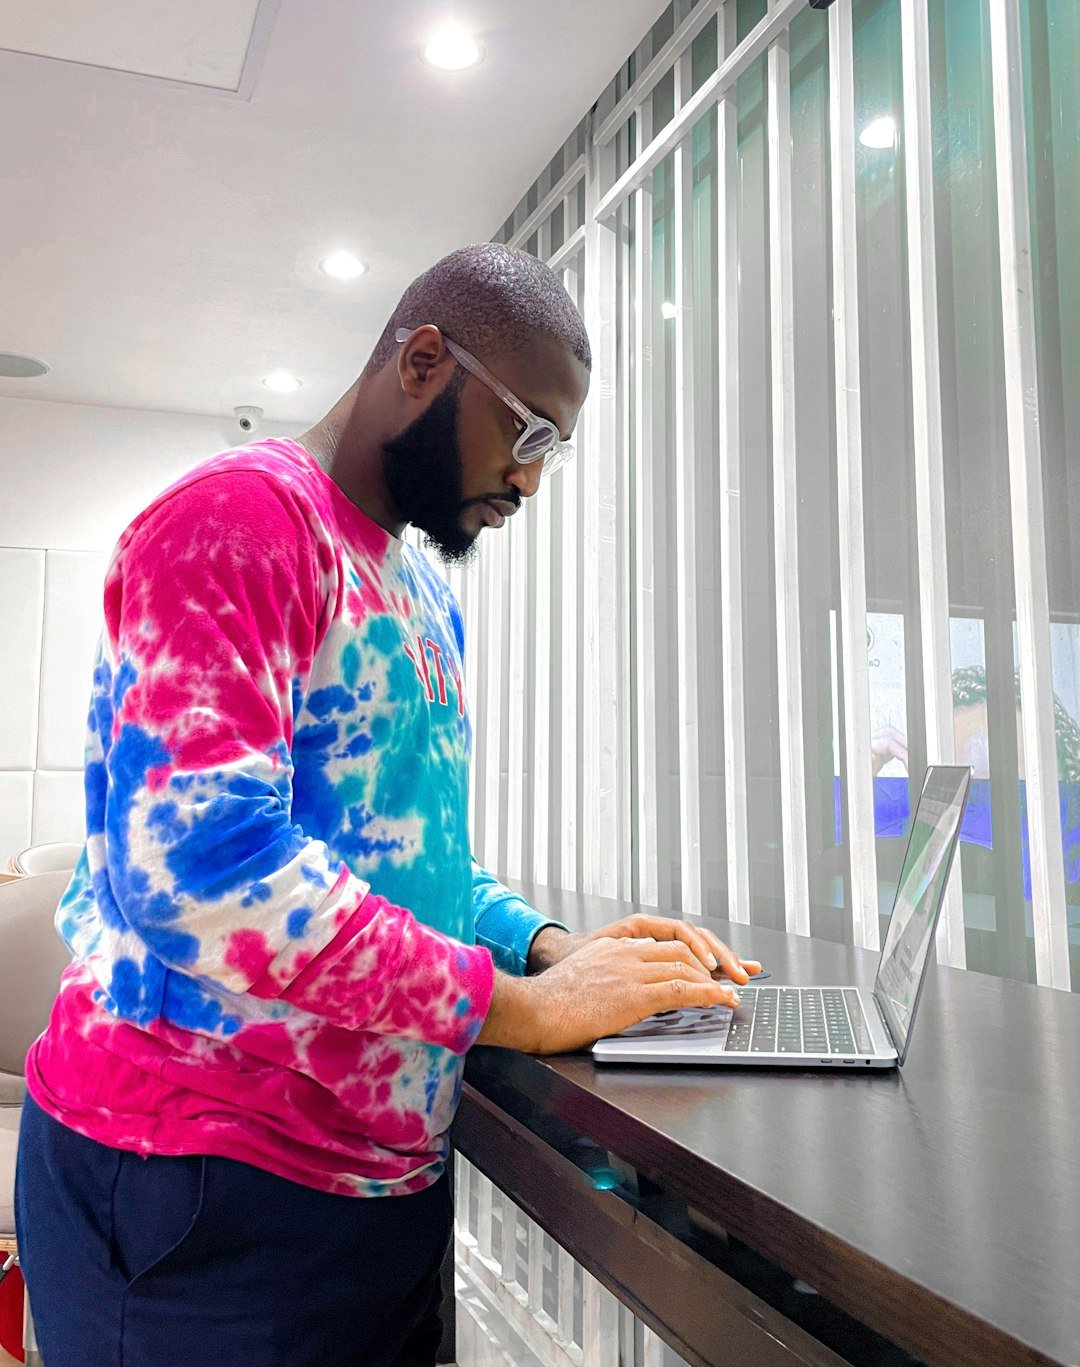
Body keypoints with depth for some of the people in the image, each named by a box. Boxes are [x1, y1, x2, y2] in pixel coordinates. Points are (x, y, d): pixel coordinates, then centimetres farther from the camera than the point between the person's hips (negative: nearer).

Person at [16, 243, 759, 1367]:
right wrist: (521, 1005, -21)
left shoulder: (424, 594, 14)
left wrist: (545, 947, 0)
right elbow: (197, 861, -28)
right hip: (202, 1189, -8)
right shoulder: (241, 516, -15)